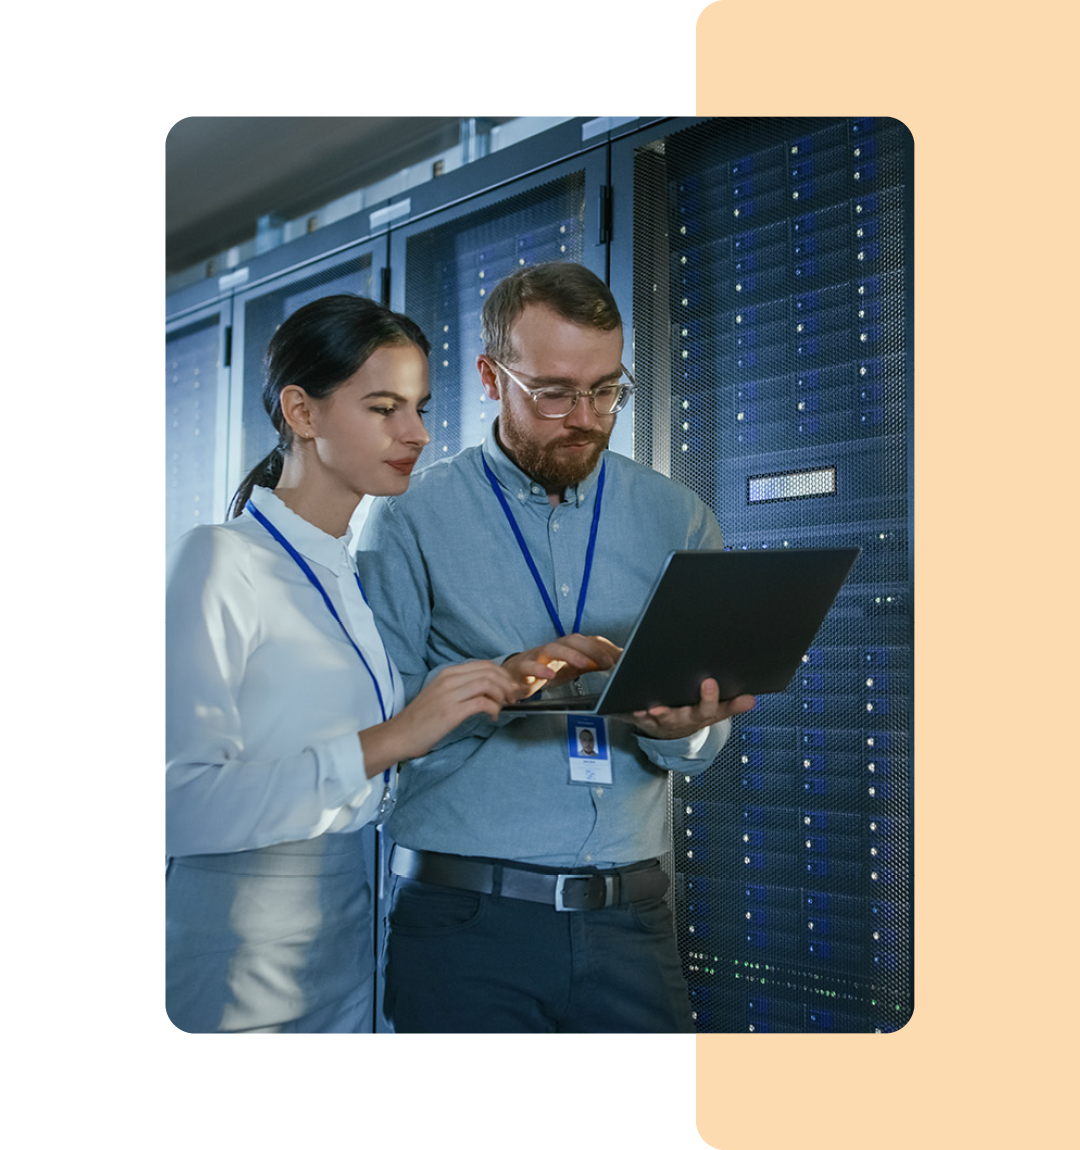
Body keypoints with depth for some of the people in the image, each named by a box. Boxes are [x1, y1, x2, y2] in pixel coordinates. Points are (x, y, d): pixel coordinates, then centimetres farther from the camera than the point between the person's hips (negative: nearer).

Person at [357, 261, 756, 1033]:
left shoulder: (676, 520, 8)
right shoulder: (411, 520, 0)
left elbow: (703, 745, 6)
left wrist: (677, 728, -17)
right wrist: (505, 680, -22)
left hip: (630, 918, 3)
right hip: (465, 914, -2)